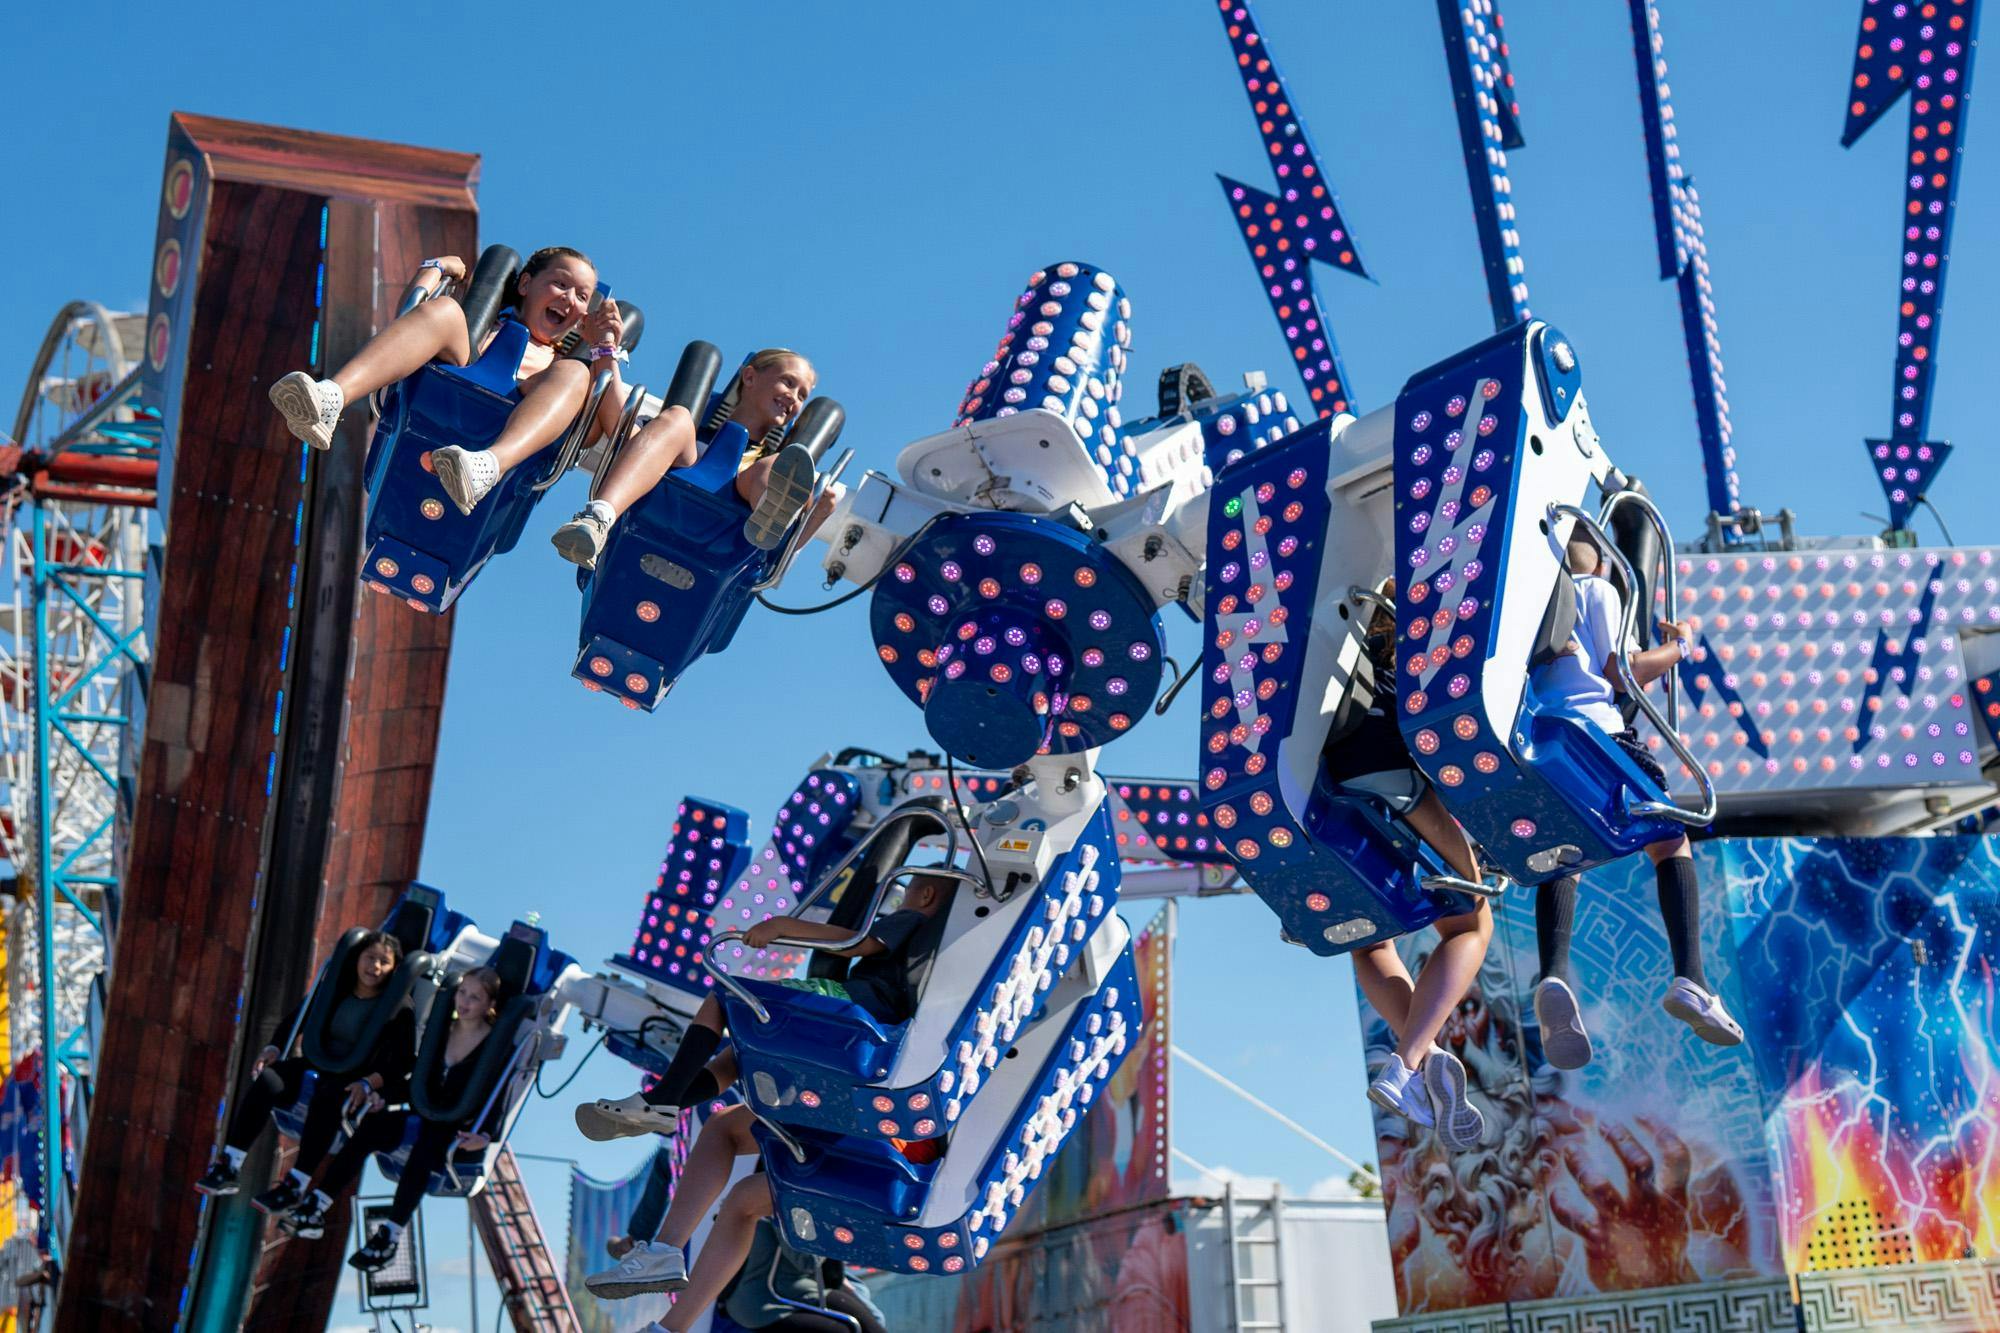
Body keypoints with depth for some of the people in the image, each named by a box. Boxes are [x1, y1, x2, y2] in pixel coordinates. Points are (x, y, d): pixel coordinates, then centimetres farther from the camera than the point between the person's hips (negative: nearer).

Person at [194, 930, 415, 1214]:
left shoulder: (399, 1010, -3)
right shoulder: (334, 991, 9)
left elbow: (403, 1062, -9)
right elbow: (296, 1018, 14)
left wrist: (369, 1084, -23)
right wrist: (275, 1047, -3)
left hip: (354, 1085, -4)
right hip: (316, 1067, 4)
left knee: (326, 1098, -38)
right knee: (265, 1080, -24)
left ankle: (295, 1186, -36)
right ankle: (229, 1167, -22)